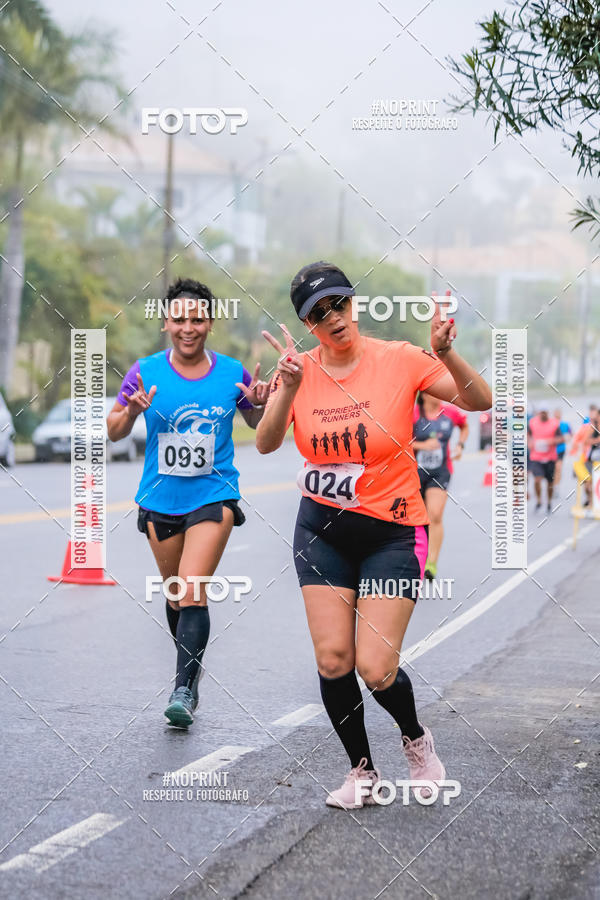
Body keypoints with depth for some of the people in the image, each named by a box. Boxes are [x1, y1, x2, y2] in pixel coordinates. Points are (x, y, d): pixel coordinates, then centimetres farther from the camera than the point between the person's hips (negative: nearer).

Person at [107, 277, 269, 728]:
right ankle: (191, 668, 37)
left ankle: (184, 691, -15)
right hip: (161, 500, 2)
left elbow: (258, 424, 13)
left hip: (214, 495, -2)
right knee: (176, 593, 14)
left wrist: (261, 402, -10)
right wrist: (131, 412, -20)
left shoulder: (232, 373, -1)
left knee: (193, 593, -17)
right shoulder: (146, 372, -2)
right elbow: (114, 432, 3)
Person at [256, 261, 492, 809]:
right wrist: (288, 388, -32)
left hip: (392, 532, -3)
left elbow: (480, 401, -13)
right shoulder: (300, 370, -2)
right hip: (321, 531, 3)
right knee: (332, 659, -3)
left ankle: (417, 740, 22)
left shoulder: (398, 359, -10)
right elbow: (266, 444, -15)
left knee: (375, 668, -10)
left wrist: (446, 356, -31)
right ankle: (363, 771, 17)